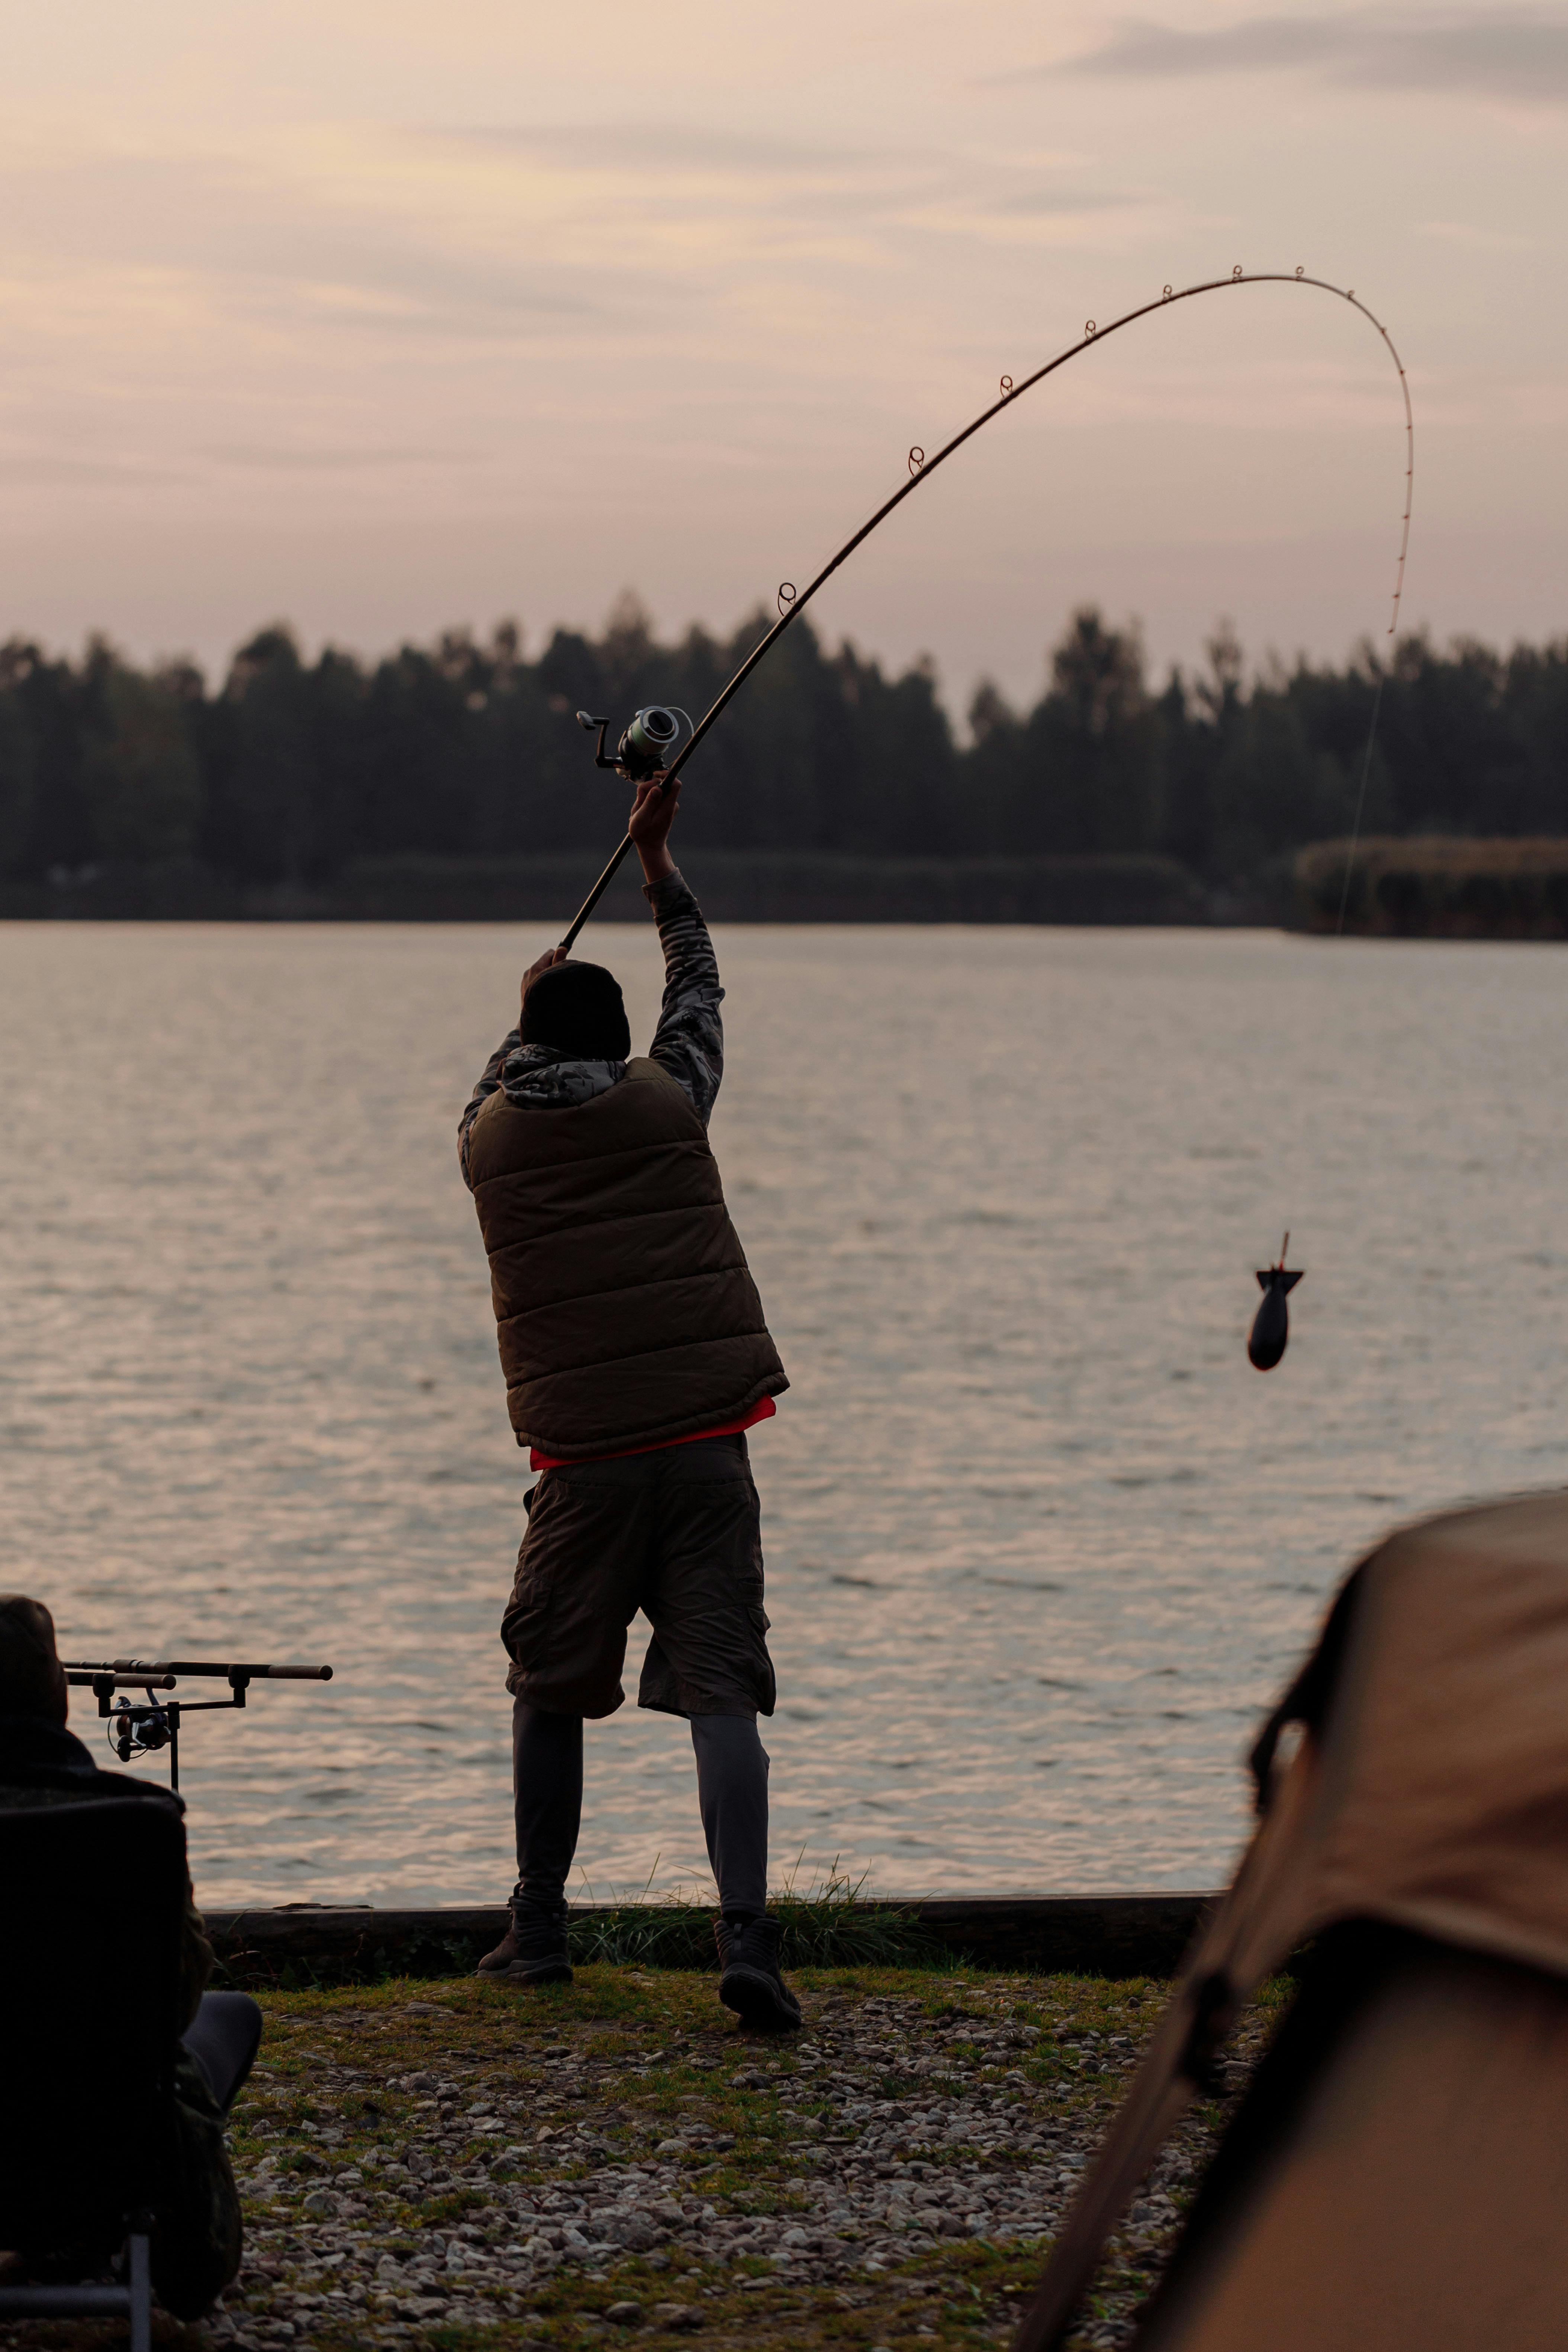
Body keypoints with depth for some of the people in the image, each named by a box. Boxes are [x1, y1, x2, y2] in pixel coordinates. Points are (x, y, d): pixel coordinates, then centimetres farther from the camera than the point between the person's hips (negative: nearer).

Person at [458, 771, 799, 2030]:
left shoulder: (490, 1137, 6)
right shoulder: (667, 1100, 5)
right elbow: (699, 984, 25)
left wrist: (532, 1014, 49)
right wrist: (658, 857, 35)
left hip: (582, 1461, 0)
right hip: (704, 1443, 0)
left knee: (551, 1691, 17)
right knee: (722, 1694, -6)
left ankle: (539, 1928, 25)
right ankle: (747, 1936, -19)